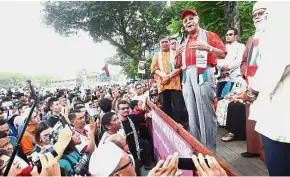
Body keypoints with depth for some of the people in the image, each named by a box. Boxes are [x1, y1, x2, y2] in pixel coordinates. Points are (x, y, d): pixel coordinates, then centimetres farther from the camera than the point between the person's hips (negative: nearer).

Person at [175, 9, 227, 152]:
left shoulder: (209, 35, 11)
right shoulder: (184, 43, 24)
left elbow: (223, 54, 1)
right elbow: (178, 65, 24)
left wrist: (207, 48, -14)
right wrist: (177, 55, 4)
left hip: (203, 74, -5)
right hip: (187, 77, 6)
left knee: (206, 112, -9)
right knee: (192, 113, 7)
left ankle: (210, 149, 0)